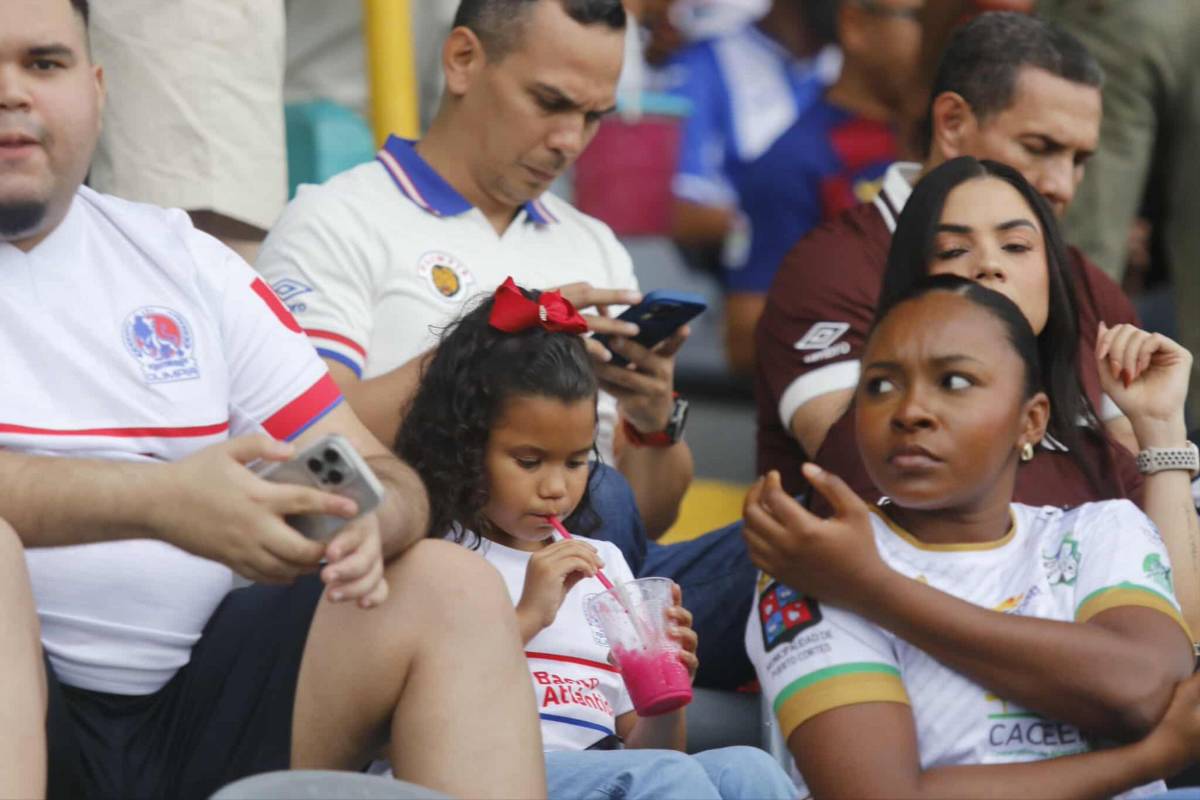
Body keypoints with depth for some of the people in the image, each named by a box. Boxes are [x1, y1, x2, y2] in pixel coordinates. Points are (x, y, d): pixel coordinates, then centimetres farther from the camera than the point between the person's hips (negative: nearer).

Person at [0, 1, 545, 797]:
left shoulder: (181, 260, 16)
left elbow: (387, 479, 12)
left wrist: (367, 518, -13)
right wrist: (158, 501, -30)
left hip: (186, 694, 6)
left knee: (453, 589, -7)